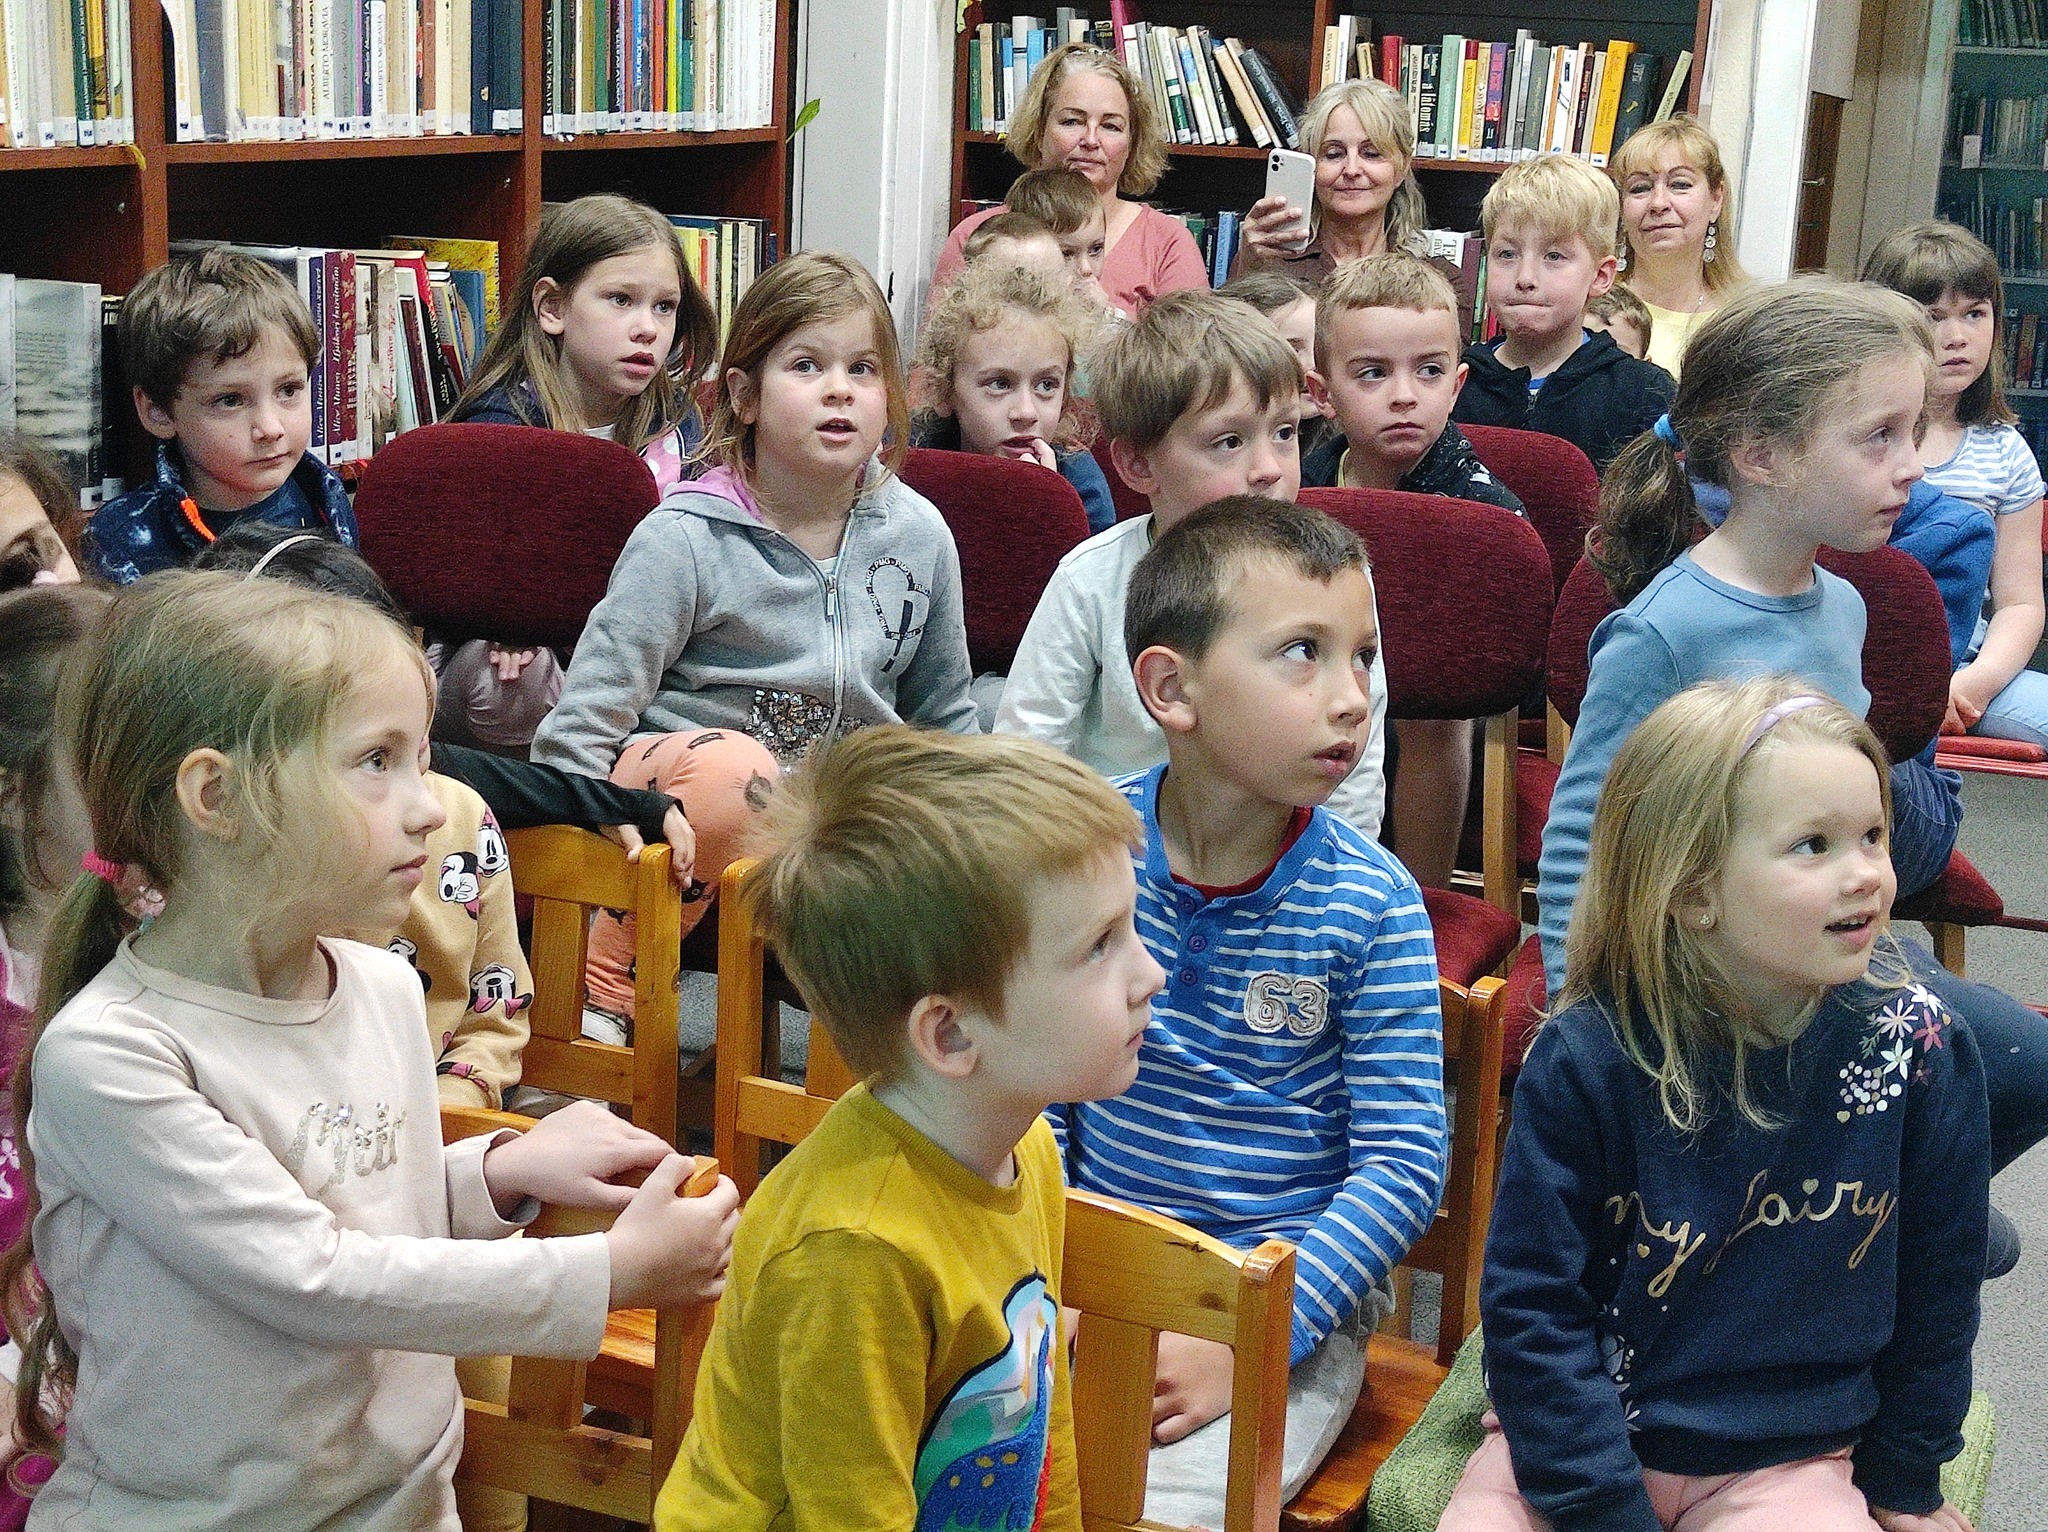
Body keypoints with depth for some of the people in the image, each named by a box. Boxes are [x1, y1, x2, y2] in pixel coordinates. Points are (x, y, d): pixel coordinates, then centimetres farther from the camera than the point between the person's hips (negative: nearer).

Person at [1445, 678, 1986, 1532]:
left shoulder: (1918, 1045, -8)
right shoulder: (1586, 1058, -14)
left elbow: (1937, 1280, 5)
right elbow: (1530, 1301, -11)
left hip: (1786, 1461, 1)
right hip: (1579, 1432, -1)